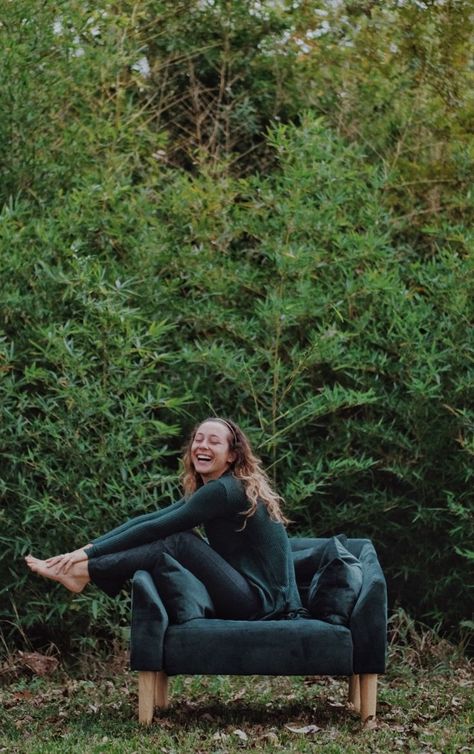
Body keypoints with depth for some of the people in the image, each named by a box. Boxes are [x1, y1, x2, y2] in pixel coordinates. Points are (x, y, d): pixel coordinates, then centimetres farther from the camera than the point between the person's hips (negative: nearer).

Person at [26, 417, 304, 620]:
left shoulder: (224, 490, -15)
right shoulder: (207, 489, 14)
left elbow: (155, 529, -15)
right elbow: (148, 520, 9)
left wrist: (91, 552, -11)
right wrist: (91, 547, 0)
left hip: (259, 601, -9)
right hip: (251, 596, 9)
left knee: (179, 542, -18)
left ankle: (82, 573, -13)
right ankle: (81, 571, -3)